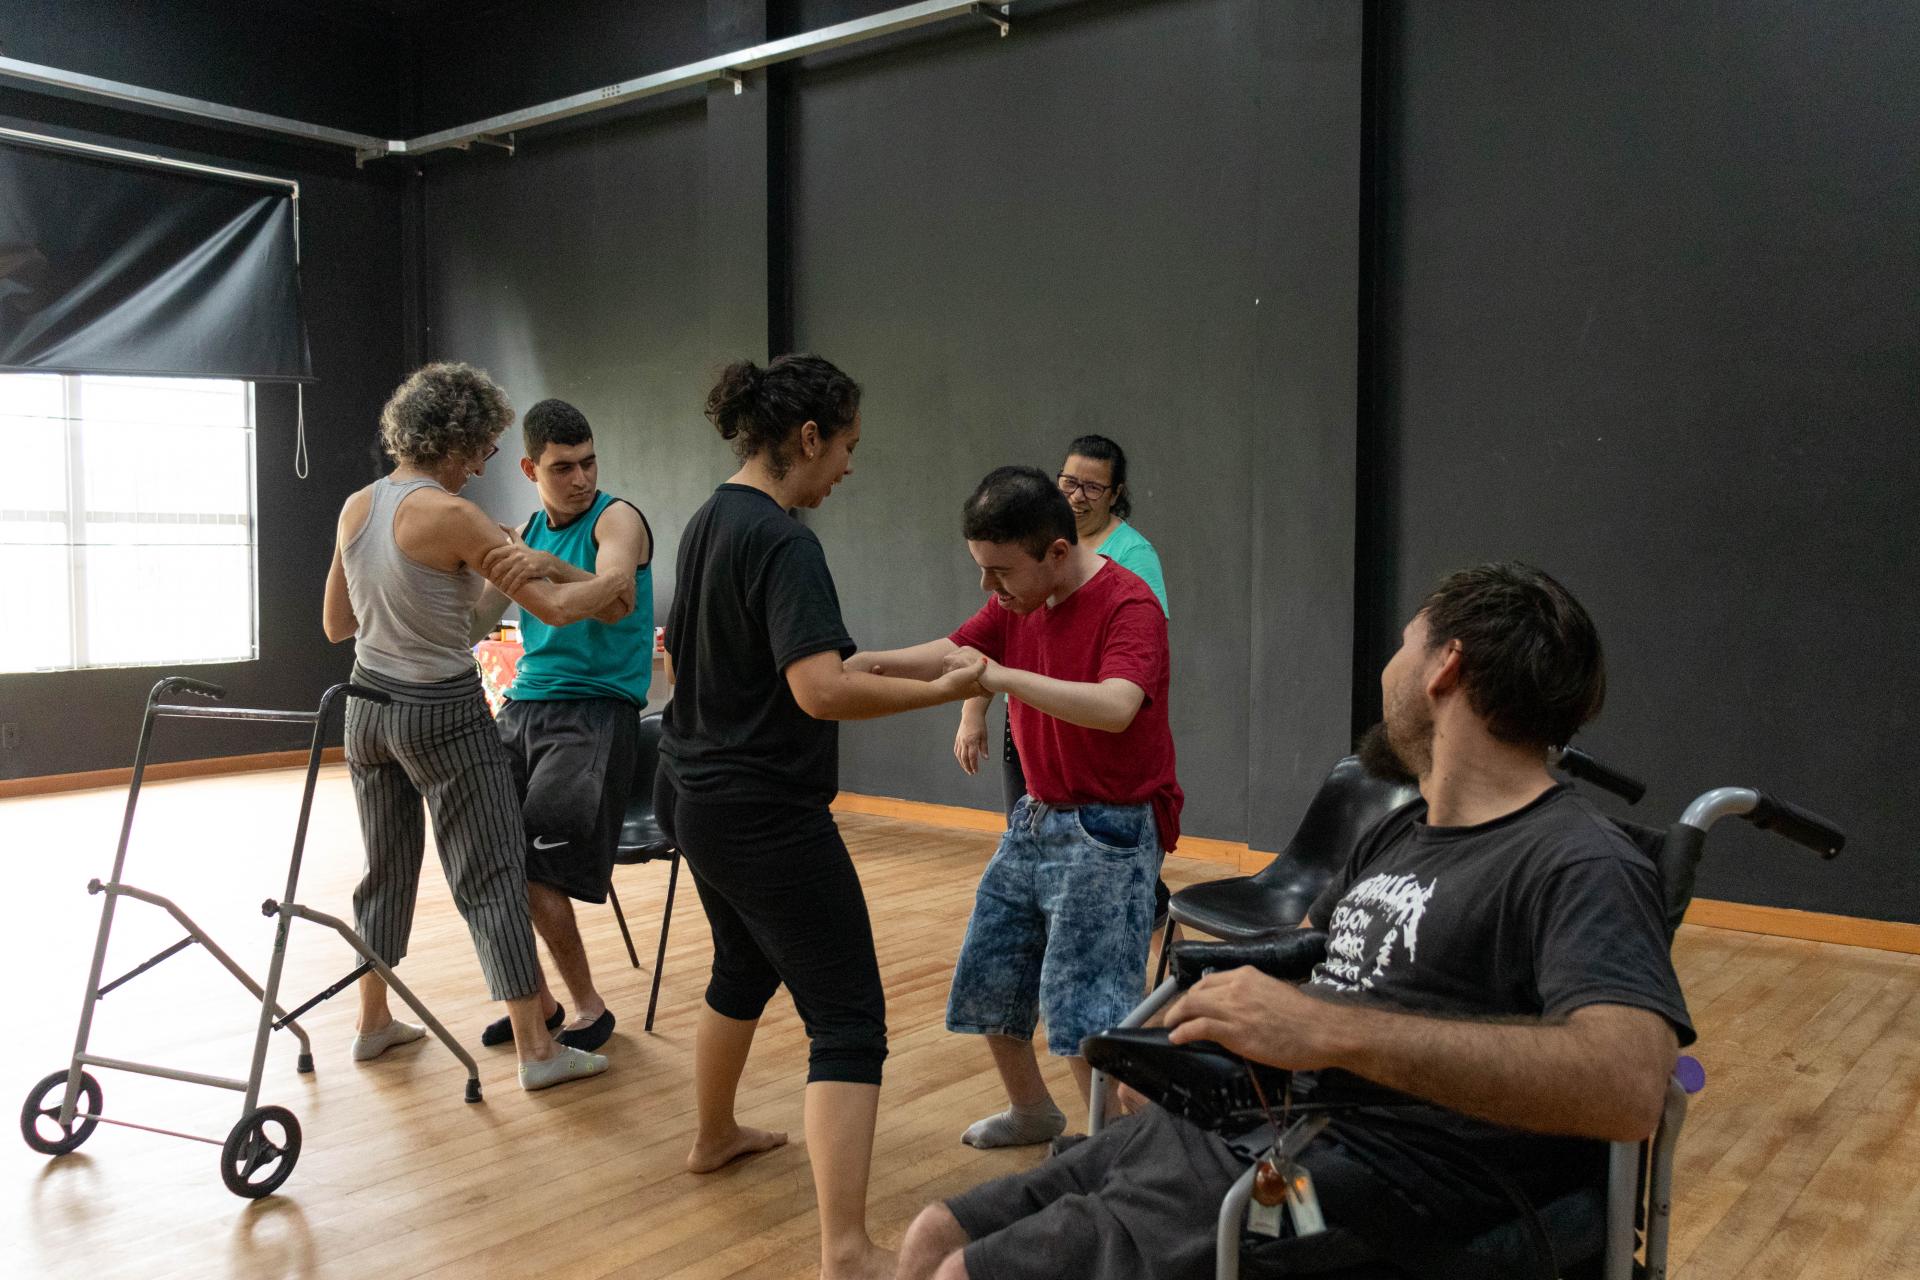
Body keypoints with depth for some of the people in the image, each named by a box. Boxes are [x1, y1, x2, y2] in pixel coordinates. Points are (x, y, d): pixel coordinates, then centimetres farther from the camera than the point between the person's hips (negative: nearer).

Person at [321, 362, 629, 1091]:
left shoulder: (356, 508, 4)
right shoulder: (451, 515, -18)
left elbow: (335, 625, 13)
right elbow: (553, 606, -18)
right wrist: (614, 585, 0)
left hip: (370, 707, 7)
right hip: (444, 716, -7)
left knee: (387, 868, 20)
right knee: (493, 878, -1)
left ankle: (373, 1022, 32)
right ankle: (536, 1050, 3)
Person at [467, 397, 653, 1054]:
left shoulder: (617, 519, -6)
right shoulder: (526, 532, 15)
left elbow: (617, 596, -27)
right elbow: (476, 619, 13)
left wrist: (550, 566, -44)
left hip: (596, 708, -6)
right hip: (524, 703, 6)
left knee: (532, 868, -14)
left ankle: (588, 1009, 3)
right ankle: (537, 999, 17)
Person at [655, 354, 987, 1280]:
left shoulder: (706, 524, 9)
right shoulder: (783, 542, -20)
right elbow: (821, 690, -31)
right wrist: (944, 690, -22)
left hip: (697, 799, 10)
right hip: (768, 816, -10)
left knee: (745, 965, 30)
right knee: (849, 1020, -6)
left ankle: (715, 1136, 49)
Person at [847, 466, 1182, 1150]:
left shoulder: (1129, 606, -20)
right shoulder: (1017, 603, 5)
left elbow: (1115, 708, -36)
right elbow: (948, 654, 4)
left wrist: (1004, 676, -40)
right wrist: (869, 662, -14)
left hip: (1108, 830, -8)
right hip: (1036, 818, 8)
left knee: (1083, 1004, -11)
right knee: (986, 982, 15)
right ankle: (1030, 1110, 37)